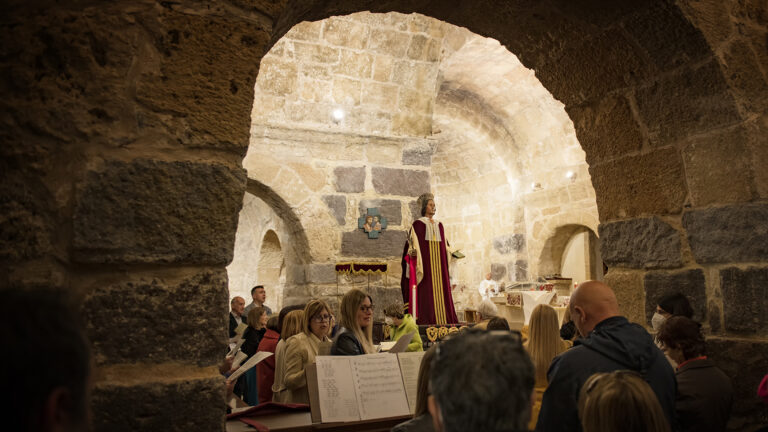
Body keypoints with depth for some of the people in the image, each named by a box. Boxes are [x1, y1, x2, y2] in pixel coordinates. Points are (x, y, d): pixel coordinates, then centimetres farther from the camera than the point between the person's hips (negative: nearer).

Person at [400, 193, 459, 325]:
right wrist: (413, 252, -24)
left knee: (440, 288, 3)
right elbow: (414, 242, -8)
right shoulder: (418, 224, 0)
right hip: (424, 261, -6)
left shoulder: (439, 225, 18)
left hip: (438, 261, 6)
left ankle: (442, 318, 4)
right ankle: (425, 318, -9)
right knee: (426, 290, -9)